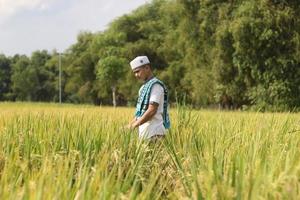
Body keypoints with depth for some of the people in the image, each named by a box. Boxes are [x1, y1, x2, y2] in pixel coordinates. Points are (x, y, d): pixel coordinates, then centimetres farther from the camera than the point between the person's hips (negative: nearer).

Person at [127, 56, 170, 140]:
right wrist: (130, 125, 10)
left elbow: (152, 111, -17)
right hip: (144, 132, 8)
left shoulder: (155, 85, -10)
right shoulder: (144, 87, 19)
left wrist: (134, 125, -15)